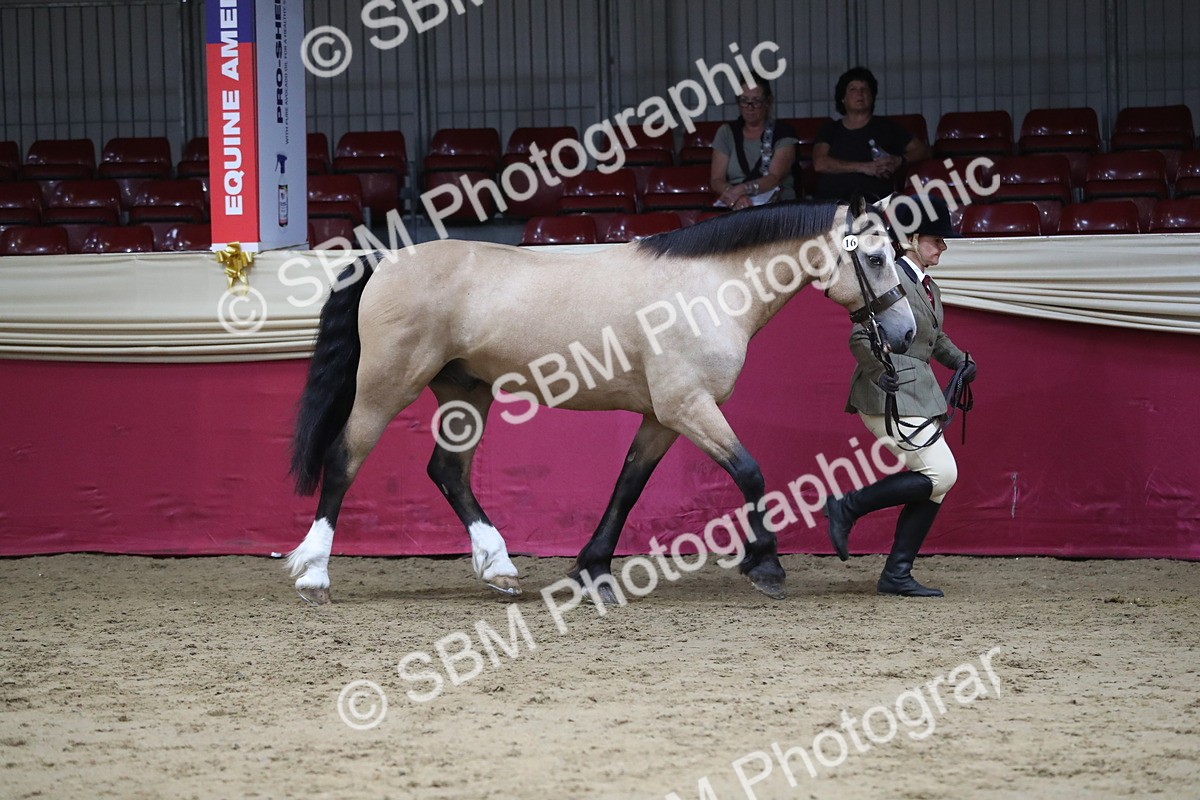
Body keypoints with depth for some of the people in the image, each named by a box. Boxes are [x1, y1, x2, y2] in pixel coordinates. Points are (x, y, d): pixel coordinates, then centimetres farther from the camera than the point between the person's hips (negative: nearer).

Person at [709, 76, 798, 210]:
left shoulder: (782, 132, 7)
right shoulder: (726, 132, 15)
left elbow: (775, 178, -7)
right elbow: (716, 180, 7)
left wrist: (742, 189, -25)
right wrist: (737, 197, -16)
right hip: (733, 207, 2)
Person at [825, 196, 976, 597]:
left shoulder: (928, 288, 17)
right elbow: (861, 337, -18)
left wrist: (960, 361, 11)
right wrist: (880, 371, -34)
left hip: (918, 395, 10)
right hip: (890, 396, -10)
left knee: (936, 484, 4)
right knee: (940, 474, -16)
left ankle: (896, 575, 8)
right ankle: (848, 507, -5)